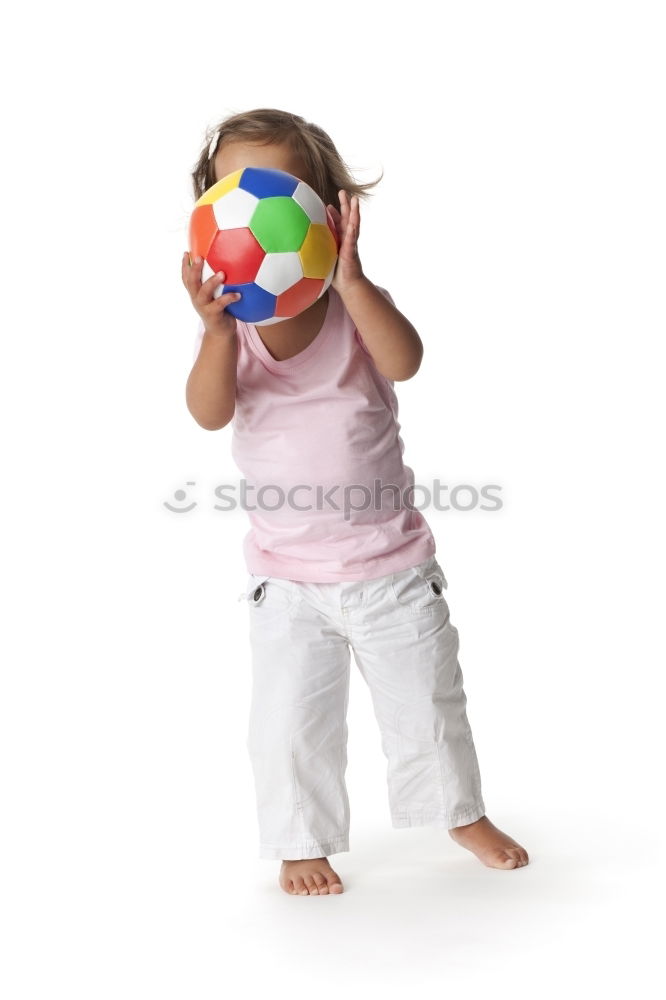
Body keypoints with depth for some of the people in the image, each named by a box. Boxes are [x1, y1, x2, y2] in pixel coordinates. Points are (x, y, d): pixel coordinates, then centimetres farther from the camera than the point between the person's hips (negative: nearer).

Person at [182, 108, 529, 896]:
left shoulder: (354, 302, -9)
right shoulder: (228, 318, -8)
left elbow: (404, 362, -29)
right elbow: (210, 413, -24)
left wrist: (349, 278, -40)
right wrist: (218, 330, -42)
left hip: (391, 563, 0)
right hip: (287, 576, 0)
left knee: (427, 701, 16)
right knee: (290, 720, 7)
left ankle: (461, 811, 41)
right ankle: (301, 842, 30)